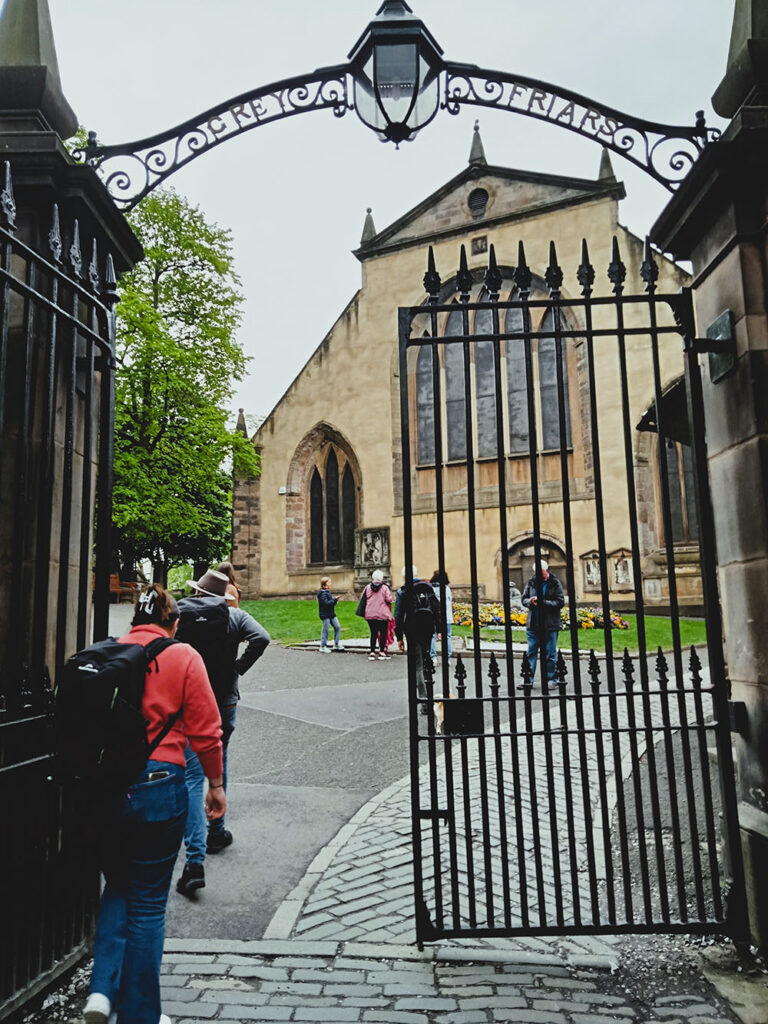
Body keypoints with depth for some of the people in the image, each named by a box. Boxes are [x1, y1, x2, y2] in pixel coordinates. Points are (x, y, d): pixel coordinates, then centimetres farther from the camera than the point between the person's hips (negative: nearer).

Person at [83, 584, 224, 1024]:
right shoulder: (183, 657, -6)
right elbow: (205, 730, -5)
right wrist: (216, 784, 7)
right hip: (158, 783, -4)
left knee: (118, 887, 24)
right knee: (148, 901, 10)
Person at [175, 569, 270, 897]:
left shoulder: (177, 615, -4)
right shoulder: (235, 616, -2)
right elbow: (261, 638, -17)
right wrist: (238, 668, -6)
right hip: (224, 704, 2)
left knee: (193, 777, -3)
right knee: (218, 767, 23)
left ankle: (195, 861, -12)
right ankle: (216, 832, 38)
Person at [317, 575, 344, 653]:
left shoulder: (328, 592, 15)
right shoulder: (323, 593, -16)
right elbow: (326, 603, -24)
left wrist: (334, 600, 0)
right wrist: (334, 600, -18)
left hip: (331, 614, 9)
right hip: (325, 615, -9)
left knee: (338, 627, 7)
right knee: (325, 630, -2)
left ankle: (336, 644, 18)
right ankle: (323, 647, 8)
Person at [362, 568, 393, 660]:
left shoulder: (368, 587, 2)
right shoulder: (385, 588, -8)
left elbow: (363, 599, 7)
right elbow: (389, 600, -10)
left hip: (370, 615, 3)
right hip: (383, 615, -3)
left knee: (373, 633, 9)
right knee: (383, 633, 7)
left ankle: (372, 652, 8)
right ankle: (382, 652, 7)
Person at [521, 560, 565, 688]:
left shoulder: (555, 583, -3)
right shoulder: (531, 582, 7)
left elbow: (560, 602, -9)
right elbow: (524, 599, 13)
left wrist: (543, 602, -19)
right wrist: (529, 601, -11)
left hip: (550, 625, -3)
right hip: (533, 624, 3)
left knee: (550, 654, 5)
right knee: (531, 653, 7)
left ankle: (551, 678, 15)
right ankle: (528, 679, 14)